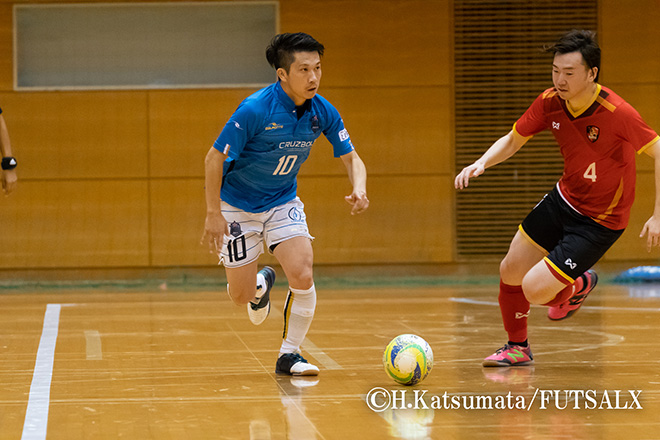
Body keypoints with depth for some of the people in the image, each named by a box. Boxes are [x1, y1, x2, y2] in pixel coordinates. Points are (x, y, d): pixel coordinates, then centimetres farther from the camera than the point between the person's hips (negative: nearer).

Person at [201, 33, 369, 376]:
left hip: (283, 203, 3)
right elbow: (215, 157, -20)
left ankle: (289, 355, 2)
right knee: (241, 296, 3)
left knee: (302, 276, -18)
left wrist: (359, 190, -23)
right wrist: (213, 214, -20)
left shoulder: (322, 112, -13)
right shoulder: (255, 109, -27)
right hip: (238, 204, -3)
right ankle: (261, 284, 42)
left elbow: (351, 157, -1)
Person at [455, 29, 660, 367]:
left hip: (600, 221, -6)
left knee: (534, 289, -14)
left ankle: (578, 286, 23)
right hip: (564, 199, 6)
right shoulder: (549, 102, -11)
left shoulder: (617, 113, -29)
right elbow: (513, 140, 4)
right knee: (510, 272, 13)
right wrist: (482, 163, -16)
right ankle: (517, 348, 40)